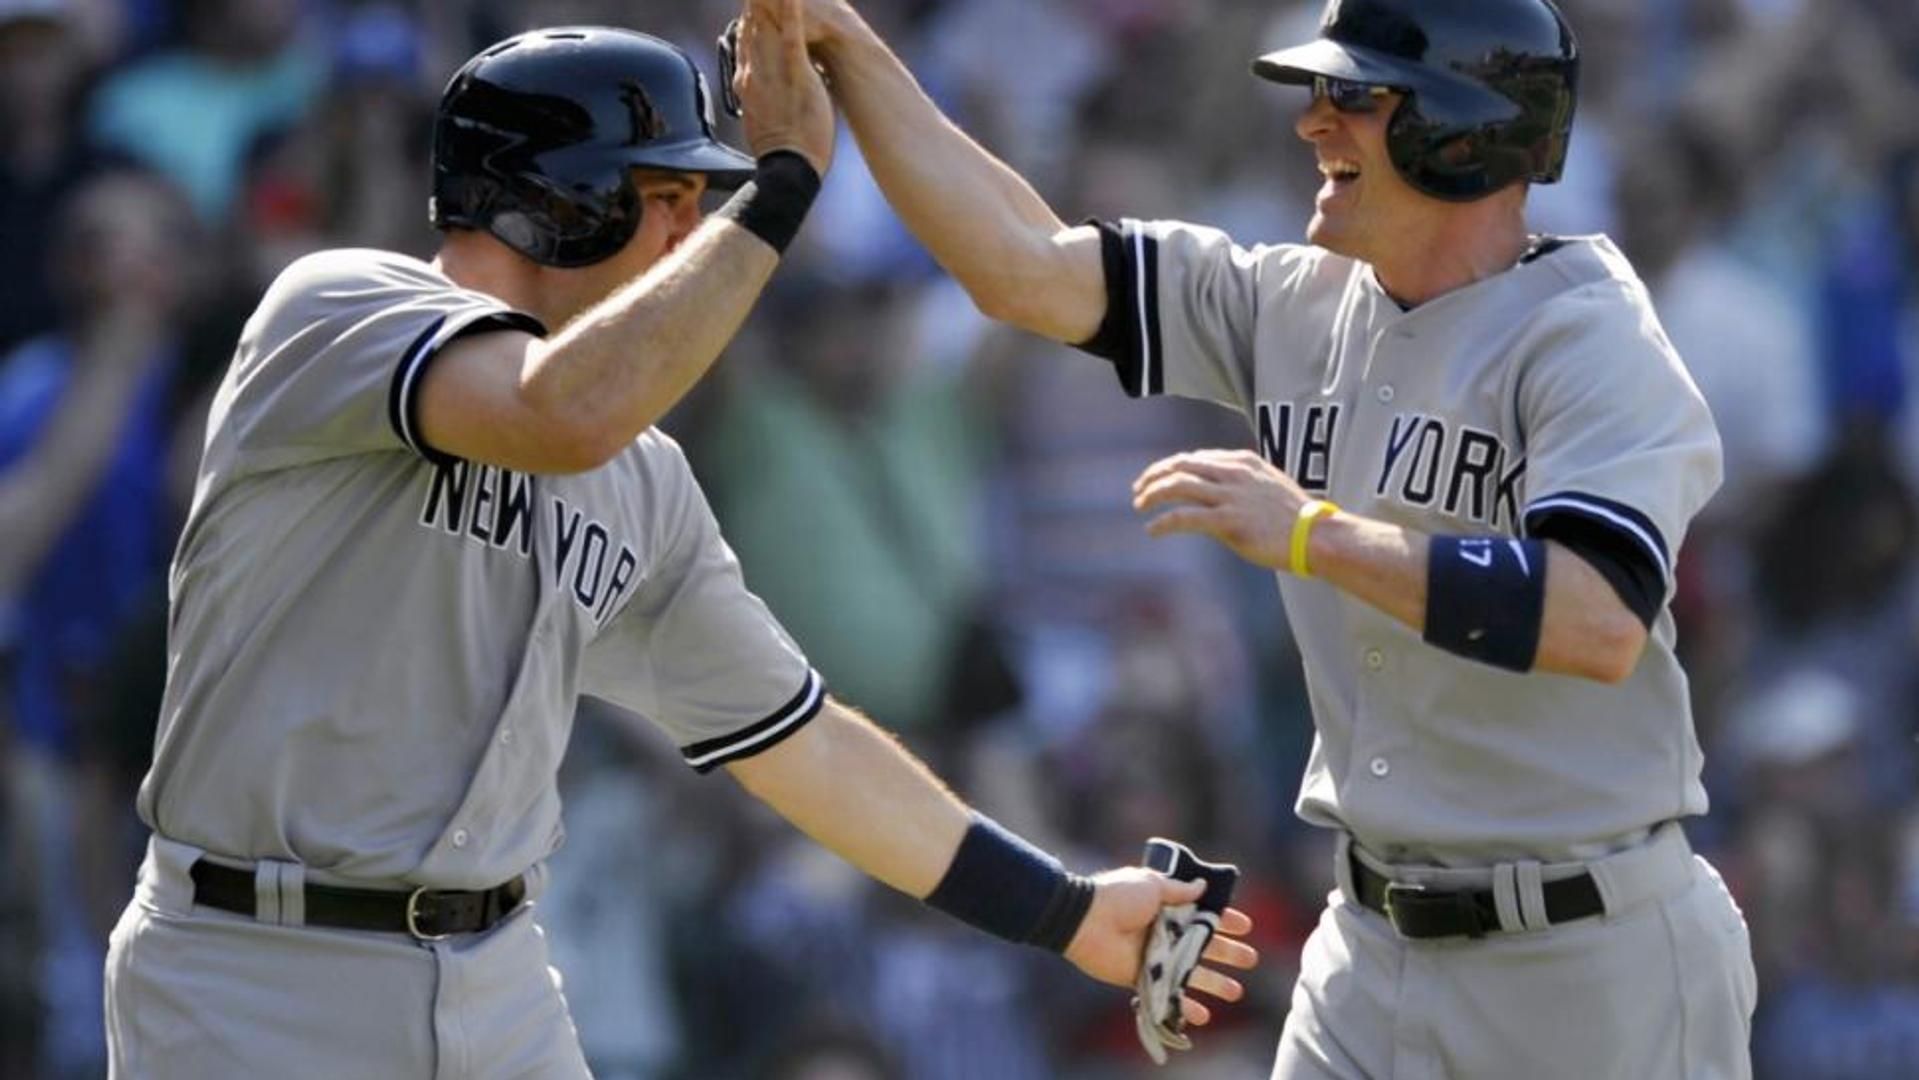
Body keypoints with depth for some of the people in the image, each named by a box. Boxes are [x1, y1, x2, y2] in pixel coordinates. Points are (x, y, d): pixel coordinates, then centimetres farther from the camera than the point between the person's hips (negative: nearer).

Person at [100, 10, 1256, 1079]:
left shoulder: (645, 485, 12)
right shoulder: (334, 309, -11)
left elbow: (792, 735, 20)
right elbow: (569, 415, -30)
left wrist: (1070, 911, 20)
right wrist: (782, 182, -22)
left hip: (499, 987, 7)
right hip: (256, 986, -7)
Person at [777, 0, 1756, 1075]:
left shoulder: (1586, 335, -15)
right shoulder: (1298, 305, 6)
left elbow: (1603, 624, -30)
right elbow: (1022, 269, 5)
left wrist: (1315, 533, -32)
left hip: (1588, 961, -7)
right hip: (1373, 947, 7)